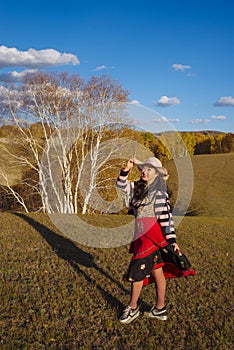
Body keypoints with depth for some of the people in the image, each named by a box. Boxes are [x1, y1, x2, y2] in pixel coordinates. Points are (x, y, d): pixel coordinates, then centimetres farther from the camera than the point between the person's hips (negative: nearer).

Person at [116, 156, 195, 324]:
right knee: (157, 271, 14)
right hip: (141, 235, 7)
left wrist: (171, 240, -19)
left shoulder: (159, 193, -13)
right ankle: (160, 309, 25)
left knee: (136, 270, -1)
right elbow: (121, 185, 17)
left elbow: (166, 216, -16)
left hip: (152, 236, -7)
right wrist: (126, 169, 2)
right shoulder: (139, 187, 10)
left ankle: (133, 308, 16)